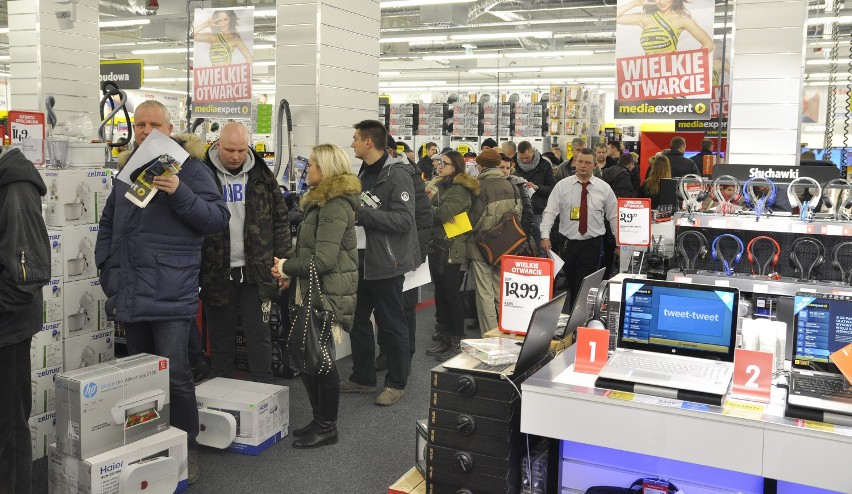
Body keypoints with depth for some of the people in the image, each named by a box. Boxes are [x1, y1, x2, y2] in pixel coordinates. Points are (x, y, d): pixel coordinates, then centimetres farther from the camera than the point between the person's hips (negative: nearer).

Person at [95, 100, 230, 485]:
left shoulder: (190, 168, -2)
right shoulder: (127, 171, 16)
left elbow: (219, 218, -10)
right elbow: (108, 225, 25)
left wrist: (180, 193, -22)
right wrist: (106, 266, 13)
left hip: (171, 293, -6)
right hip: (131, 293, 6)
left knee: (174, 373, -7)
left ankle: (186, 449, 8)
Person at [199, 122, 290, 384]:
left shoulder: (262, 176, 3)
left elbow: (280, 220, 6)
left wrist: (283, 262, 0)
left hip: (256, 272, 1)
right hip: (217, 273, 0)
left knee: (259, 337, 4)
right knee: (220, 339, 10)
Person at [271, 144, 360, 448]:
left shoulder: (335, 205, -16)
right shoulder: (322, 201, 15)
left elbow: (323, 259, -23)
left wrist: (287, 267, -10)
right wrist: (291, 272, 4)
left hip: (329, 293, -10)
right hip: (313, 290, 10)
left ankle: (327, 427, 14)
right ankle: (319, 420, 27)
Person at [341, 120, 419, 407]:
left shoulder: (397, 175, -16)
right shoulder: (365, 172, 13)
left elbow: (403, 219, -25)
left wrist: (360, 213, -26)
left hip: (386, 262, -9)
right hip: (363, 260, 9)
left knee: (392, 324, 3)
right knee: (357, 319, 14)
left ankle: (397, 383, 18)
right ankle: (363, 378, 28)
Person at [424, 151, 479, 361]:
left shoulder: (460, 190, -10)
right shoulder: (441, 186, 17)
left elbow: (445, 212, -23)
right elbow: (434, 213, 12)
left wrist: (429, 208, -5)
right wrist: (437, 212, -9)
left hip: (451, 249, -9)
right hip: (436, 246, 9)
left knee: (451, 295, -3)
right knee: (440, 293, 12)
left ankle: (457, 342, 6)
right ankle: (444, 339, 21)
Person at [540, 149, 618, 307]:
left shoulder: (604, 188, 2)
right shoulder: (562, 186, 1)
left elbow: (614, 216, 6)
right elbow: (550, 212, -4)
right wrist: (545, 236, -16)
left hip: (592, 244, -1)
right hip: (568, 242, 1)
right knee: (571, 284, 11)